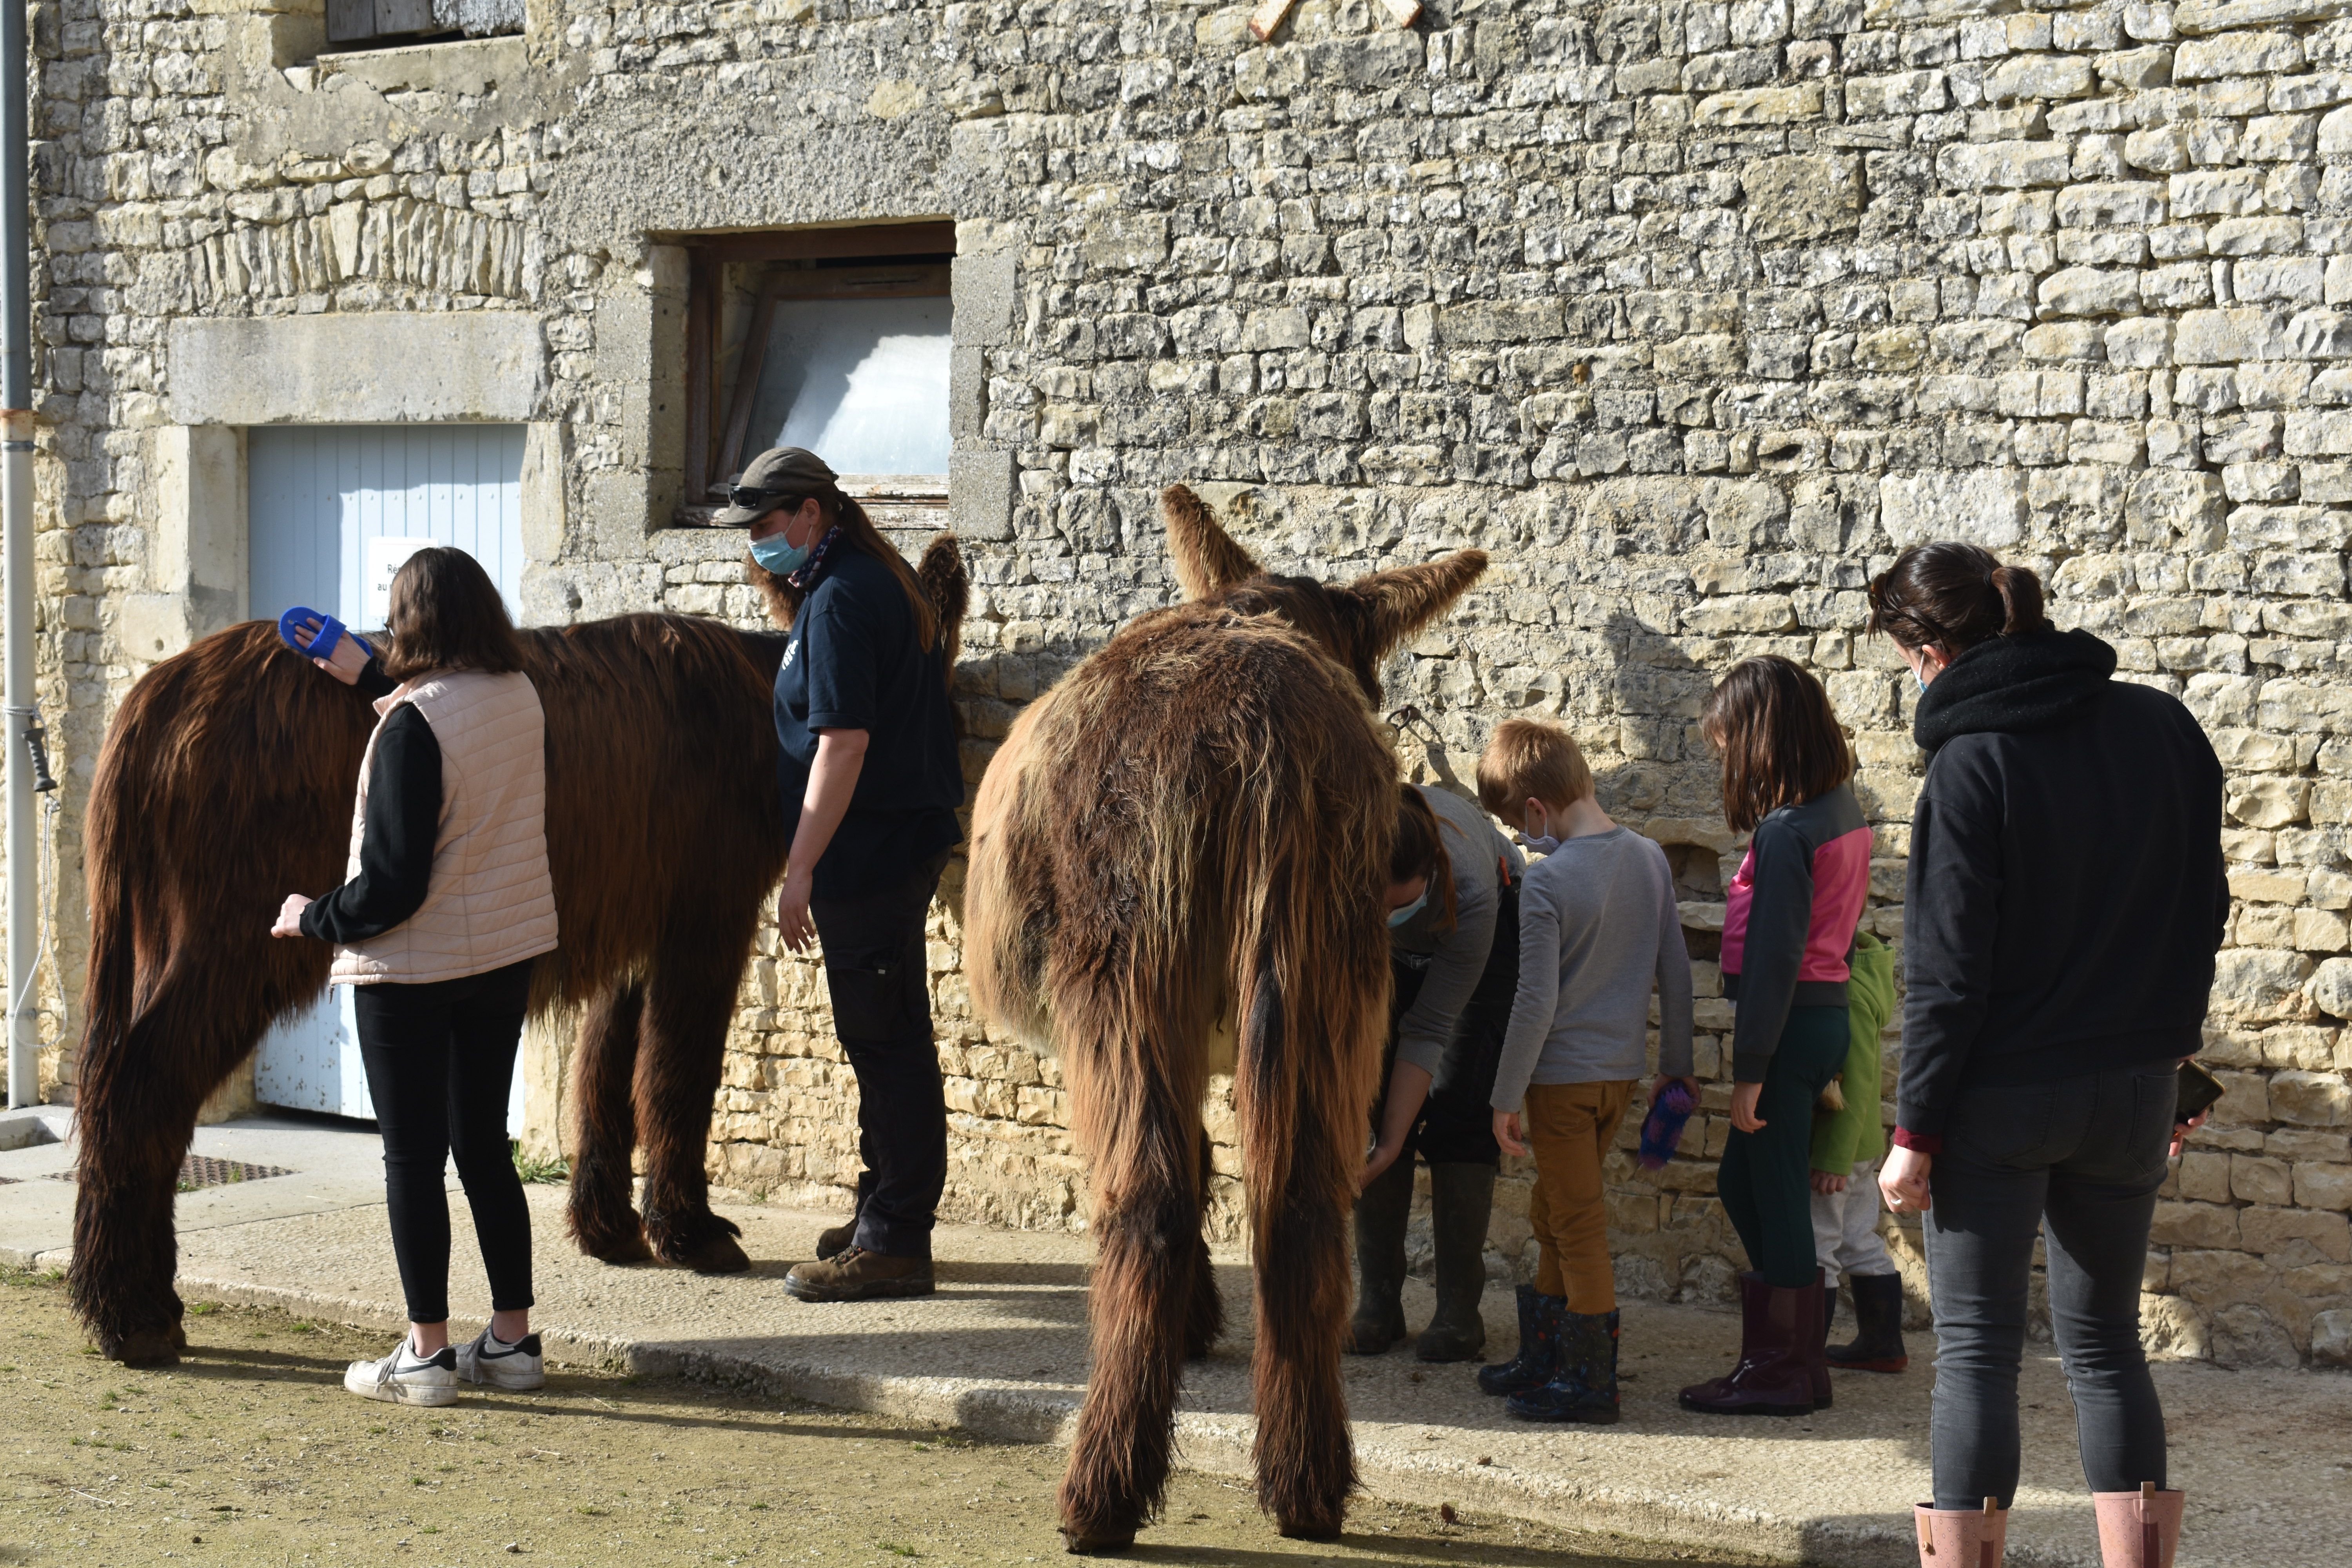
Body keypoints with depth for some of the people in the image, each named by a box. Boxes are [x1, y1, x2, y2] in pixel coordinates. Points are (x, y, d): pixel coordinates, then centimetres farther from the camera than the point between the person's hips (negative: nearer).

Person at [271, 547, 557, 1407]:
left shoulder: (412, 724, -21)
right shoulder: (521, 696, 0)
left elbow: (394, 884, -22)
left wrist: (315, 917, -6)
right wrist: (369, 679, 26)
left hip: (412, 967, -7)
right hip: (508, 956, 7)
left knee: (412, 1158, 3)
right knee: (484, 1144, 16)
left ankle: (427, 1355, 8)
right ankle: (513, 1338, 19)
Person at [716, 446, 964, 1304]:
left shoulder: (841, 600, -17)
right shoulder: (886, 579, 15)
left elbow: (843, 744, -23)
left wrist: (800, 871, -22)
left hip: (869, 854, -11)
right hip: (907, 839, 11)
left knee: (885, 1042, -6)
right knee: (887, 1039, 17)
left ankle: (894, 1243, -2)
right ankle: (884, 1213, 28)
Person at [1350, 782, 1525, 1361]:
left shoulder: (1468, 892, -42)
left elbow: (1429, 1030, -32)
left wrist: (1392, 1146, -33)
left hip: (1492, 927, -2)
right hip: (1384, 951, 3)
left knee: (1458, 1112, -12)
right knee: (1374, 1104, -8)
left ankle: (1459, 1308, -8)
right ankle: (1377, 1302, -2)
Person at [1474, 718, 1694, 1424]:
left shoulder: (1547, 880, -19)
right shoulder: (1650, 860, 1)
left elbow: (1536, 1002, -19)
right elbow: (1675, 971, 8)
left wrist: (1507, 1095, -10)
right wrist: (1677, 1065, 18)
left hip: (1562, 1074, -7)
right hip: (1624, 1068, 7)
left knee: (1578, 1224, 1)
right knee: (1552, 1213, 20)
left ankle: (1592, 1381, 7)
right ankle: (1542, 1358, 29)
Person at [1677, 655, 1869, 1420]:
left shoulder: (1786, 830, -19)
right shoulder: (1842, 810, 9)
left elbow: (1774, 954, -21)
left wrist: (1750, 1067, -17)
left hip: (1791, 1022, -9)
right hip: (1827, 1012, 9)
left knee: (1775, 1192, 1)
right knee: (1744, 1182, 19)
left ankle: (1785, 1371, 10)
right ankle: (1788, 1353, 25)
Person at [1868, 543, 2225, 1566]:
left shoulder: (1971, 767, -16)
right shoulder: (2163, 731, 1)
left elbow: (1947, 975, -16)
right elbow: (2205, 911, 9)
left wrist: (1916, 1130, -10)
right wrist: (2166, 1050, 17)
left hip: (1999, 1096, -5)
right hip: (2132, 1091, 5)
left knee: (1975, 1353, 4)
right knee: (2105, 1344, 14)